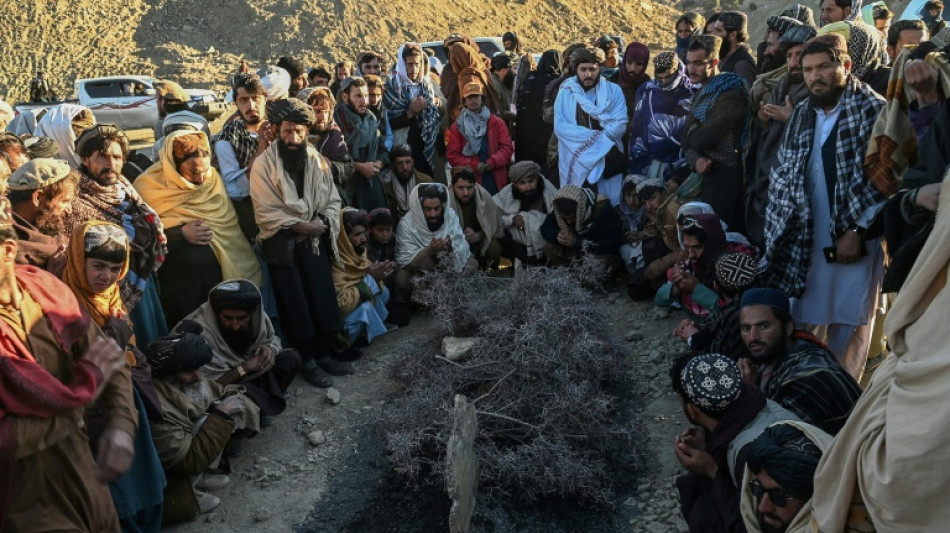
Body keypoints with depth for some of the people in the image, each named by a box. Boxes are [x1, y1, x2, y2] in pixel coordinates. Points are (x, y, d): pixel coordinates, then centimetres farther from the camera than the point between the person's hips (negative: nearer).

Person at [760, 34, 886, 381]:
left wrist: (857, 231, -16)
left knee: (847, 326, 2)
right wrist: (780, 231, 6)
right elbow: (783, 176, 15)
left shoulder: (872, 110, -6)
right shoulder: (802, 114, 13)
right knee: (804, 321, 11)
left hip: (854, 236, -5)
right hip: (807, 238, 6)